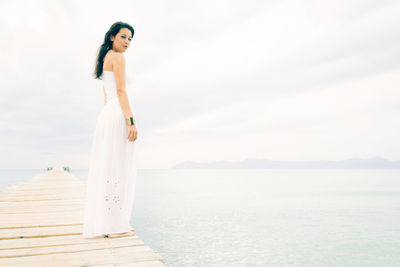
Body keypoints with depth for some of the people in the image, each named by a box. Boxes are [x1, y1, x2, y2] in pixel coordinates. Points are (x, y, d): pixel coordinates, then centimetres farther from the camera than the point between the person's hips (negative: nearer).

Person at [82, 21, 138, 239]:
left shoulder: (105, 60, 26)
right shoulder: (117, 57, -3)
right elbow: (121, 91, -13)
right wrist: (131, 121, -18)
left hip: (106, 115, 10)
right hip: (119, 116, -9)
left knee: (107, 169, 8)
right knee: (118, 169, -9)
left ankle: (102, 223, 12)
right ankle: (116, 226, -5)